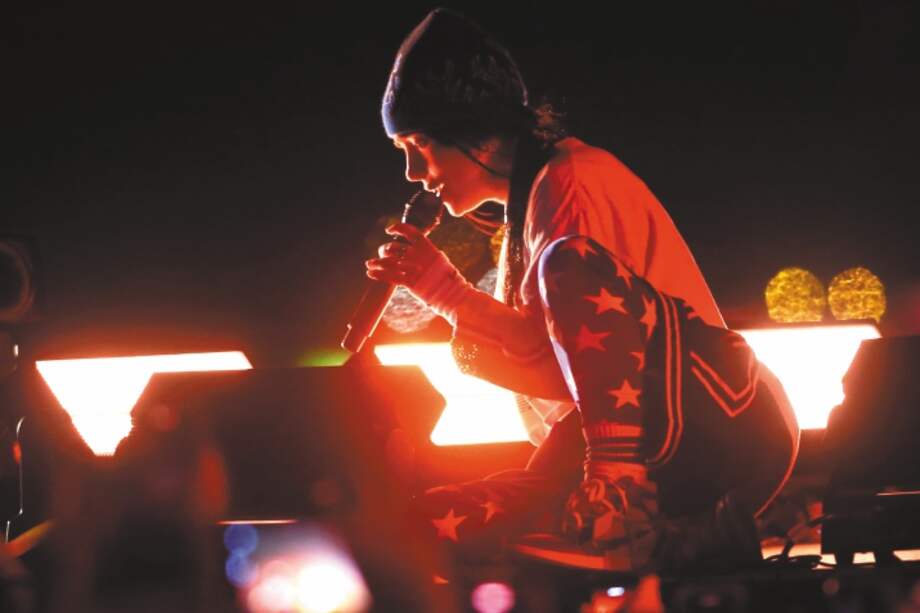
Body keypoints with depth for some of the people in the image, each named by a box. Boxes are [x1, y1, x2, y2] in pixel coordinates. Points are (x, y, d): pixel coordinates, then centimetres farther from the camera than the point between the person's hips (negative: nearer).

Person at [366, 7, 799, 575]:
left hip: (722, 426, -9)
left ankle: (620, 489, -30)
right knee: (440, 519, -3)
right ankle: (680, 534, -10)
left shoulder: (570, 177, -6)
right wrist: (445, 287, 12)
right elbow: (561, 366, 17)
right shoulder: (531, 203, 21)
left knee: (570, 271, -28)